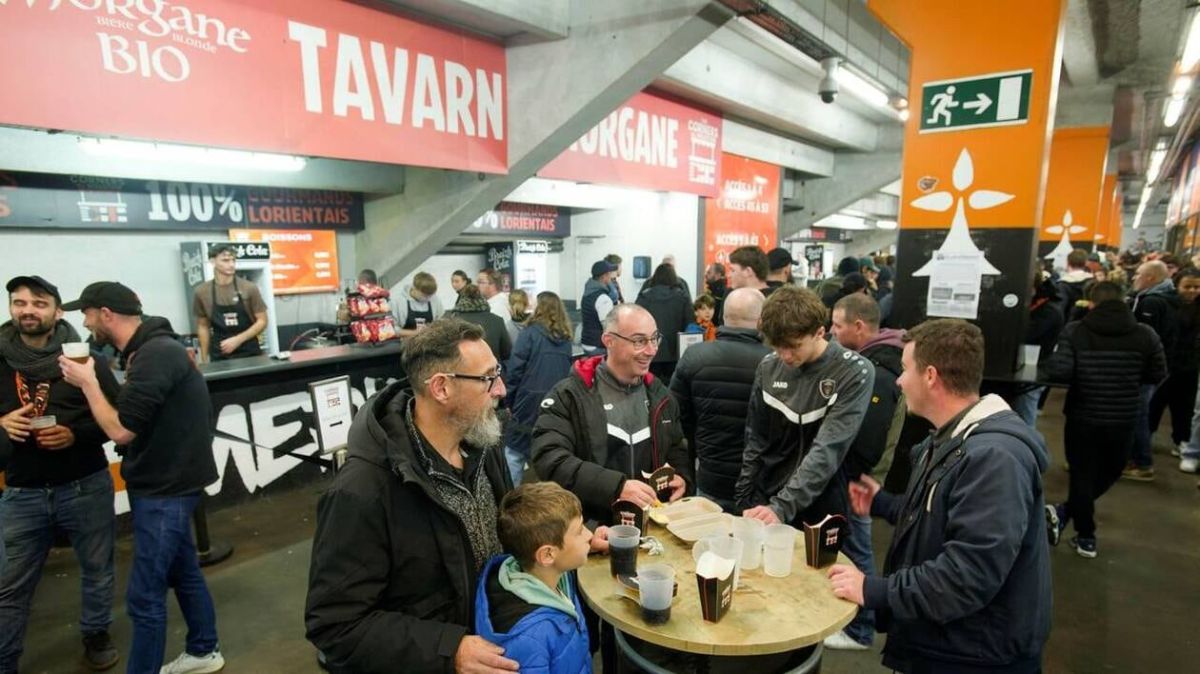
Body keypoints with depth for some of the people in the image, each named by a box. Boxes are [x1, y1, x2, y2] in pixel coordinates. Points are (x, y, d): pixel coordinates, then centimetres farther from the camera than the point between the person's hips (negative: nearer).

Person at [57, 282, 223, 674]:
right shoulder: (152, 349, 8)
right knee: (183, 571, 21)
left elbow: (121, 430, -23)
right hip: (166, 482, 10)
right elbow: (132, 417, 11)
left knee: (144, 596, 0)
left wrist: (87, 382, -12)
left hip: (166, 489, -10)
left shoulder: (155, 355, -23)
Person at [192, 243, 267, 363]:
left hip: (249, 353, -1)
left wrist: (238, 340, -15)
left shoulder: (249, 288, -5)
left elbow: (262, 321, -3)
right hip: (220, 357, 1)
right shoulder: (201, 292, 1)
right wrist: (204, 360, 5)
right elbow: (203, 326, 8)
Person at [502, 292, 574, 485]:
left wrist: (509, 402, -1)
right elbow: (567, 373, 10)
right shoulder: (565, 339, 10)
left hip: (529, 404, -5)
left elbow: (515, 371, -8)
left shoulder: (530, 333, -5)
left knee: (514, 454, 5)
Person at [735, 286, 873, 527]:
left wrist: (782, 507, -28)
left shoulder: (855, 373, -15)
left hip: (820, 511, -3)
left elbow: (828, 451, -22)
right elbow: (755, 442, 4)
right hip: (763, 502, 4)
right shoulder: (768, 367, -3)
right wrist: (745, 501, 1)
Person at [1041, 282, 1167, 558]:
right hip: (1123, 420, 2)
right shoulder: (1145, 335, -4)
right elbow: (1158, 376, 5)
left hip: (1082, 418, -2)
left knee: (1083, 476, 11)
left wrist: (1046, 364, 0)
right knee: (1108, 473, 21)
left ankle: (1086, 538, 18)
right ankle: (1064, 512, 19)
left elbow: (1058, 372, -21)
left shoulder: (1074, 331, -11)